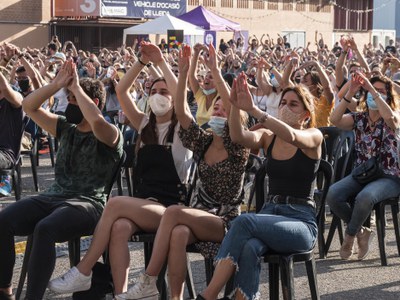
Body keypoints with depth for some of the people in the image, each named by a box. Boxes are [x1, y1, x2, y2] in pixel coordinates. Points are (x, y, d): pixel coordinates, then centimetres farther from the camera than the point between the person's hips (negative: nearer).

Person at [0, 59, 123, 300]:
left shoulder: (110, 134, -2)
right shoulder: (66, 128, 19)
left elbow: (96, 120, -27)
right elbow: (29, 106, 16)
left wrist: (76, 87, -15)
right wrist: (57, 84, 4)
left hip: (88, 204, -7)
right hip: (53, 197, 7)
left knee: (44, 229, -37)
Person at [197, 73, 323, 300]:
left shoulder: (314, 136, 0)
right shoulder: (268, 137, 12)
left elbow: (291, 136, -24)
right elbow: (239, 137, -10)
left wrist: (253, 109, -34)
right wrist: (235, 106, -29)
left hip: (301, 221, -4)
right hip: (270, 214, 4)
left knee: (244, 221, -32)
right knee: (249, 248, -34)